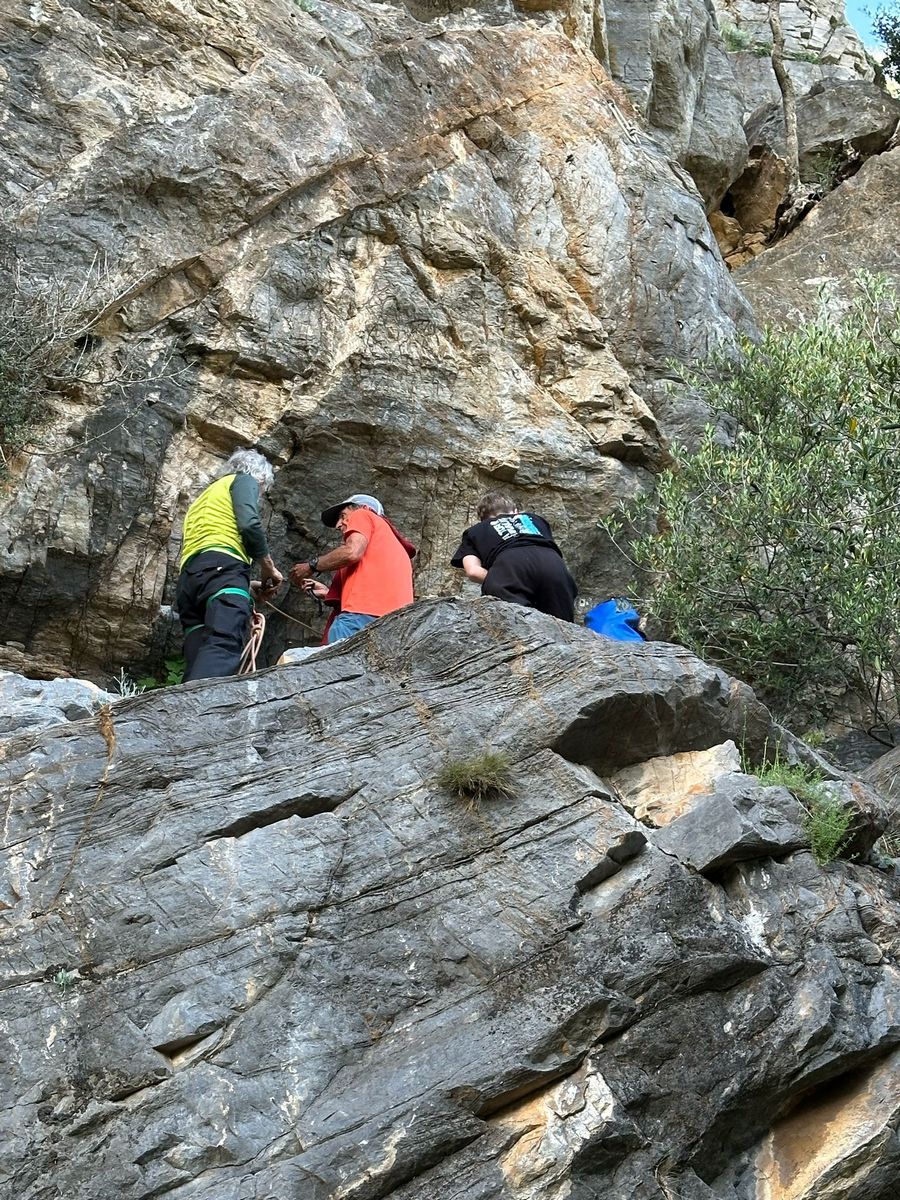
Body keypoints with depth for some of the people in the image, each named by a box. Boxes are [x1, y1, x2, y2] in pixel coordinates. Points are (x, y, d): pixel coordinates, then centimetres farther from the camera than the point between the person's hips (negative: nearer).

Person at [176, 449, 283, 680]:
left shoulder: (203, 497, 41)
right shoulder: (245, 480, 18)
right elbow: (249, 524, -2)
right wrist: (268, 567, 8)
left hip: (188, 576, 8)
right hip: (221, 568, -8)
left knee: (199, 665, -6)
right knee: (224, 646, -28)